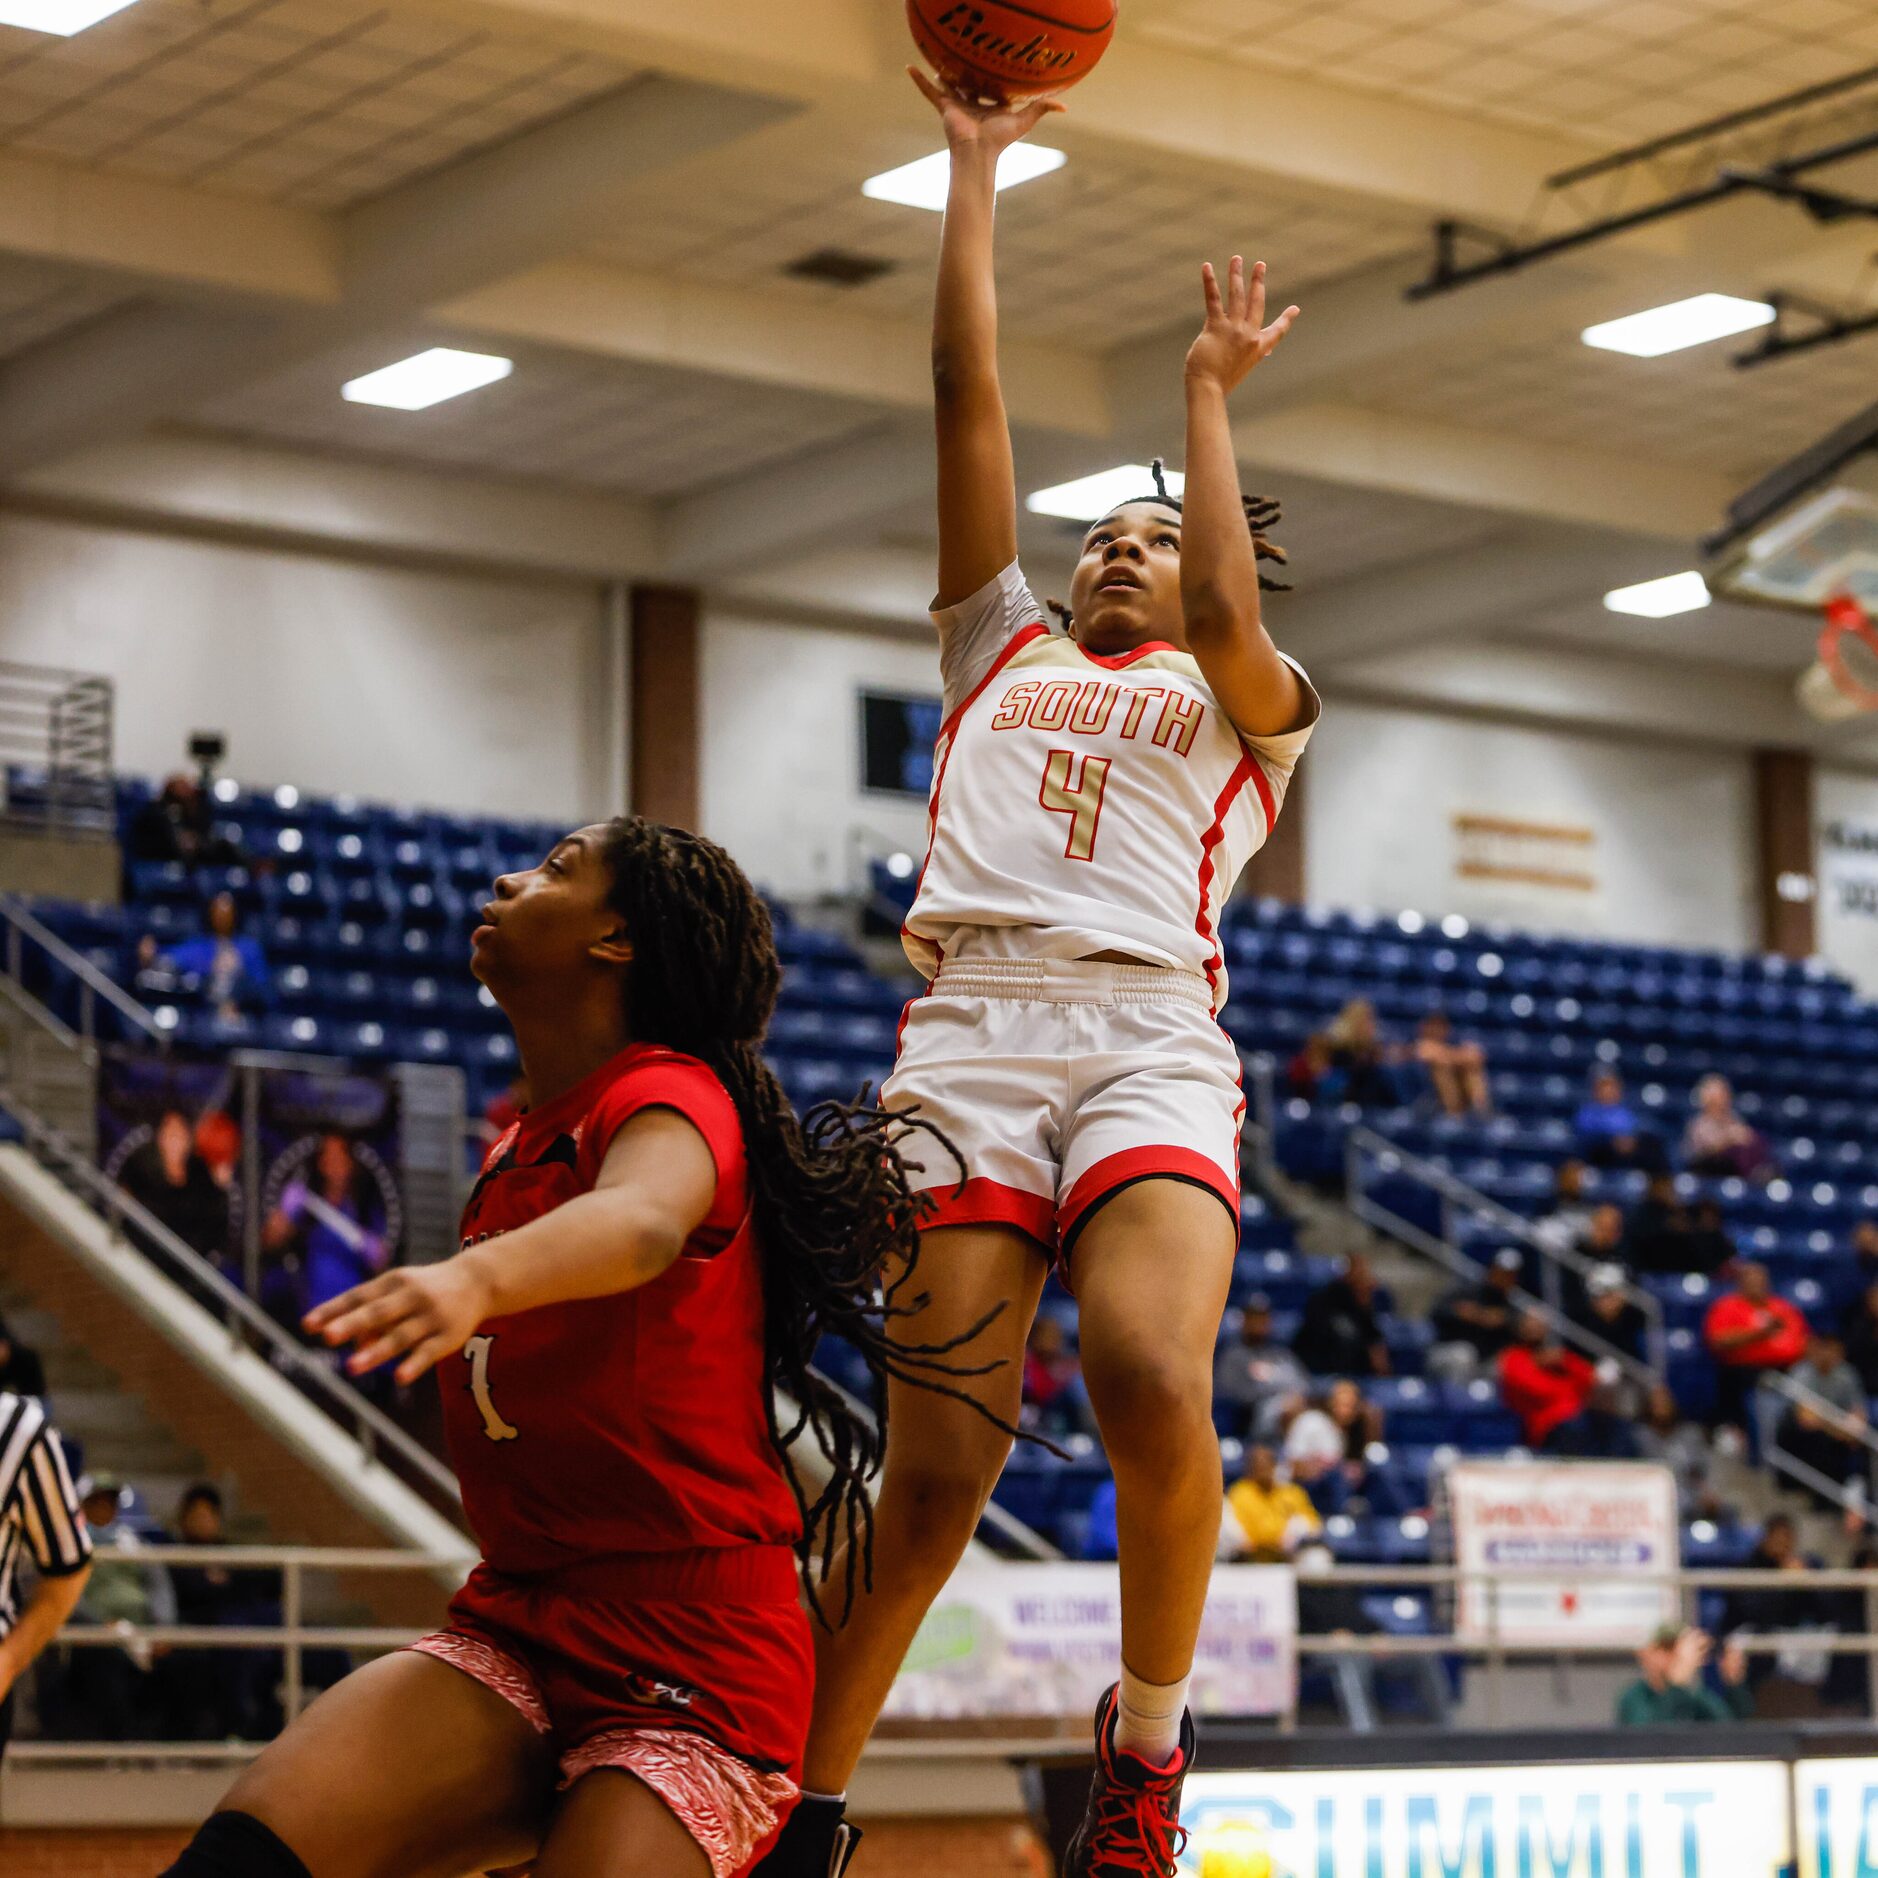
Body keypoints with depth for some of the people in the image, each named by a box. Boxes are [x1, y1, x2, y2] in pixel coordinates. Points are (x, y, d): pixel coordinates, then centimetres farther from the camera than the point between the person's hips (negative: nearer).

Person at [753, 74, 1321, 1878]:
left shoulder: (1242, 704, 23)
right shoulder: (1005, 648, 29)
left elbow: (1226, 614, -1)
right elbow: (968, 394, 24)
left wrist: (1209, 395, 11)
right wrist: (973, 167, 25)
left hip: (1150, 1037, -1)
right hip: (970, 1027, 1)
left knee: (1152, 1378, -28)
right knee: (937, 1470, -11)